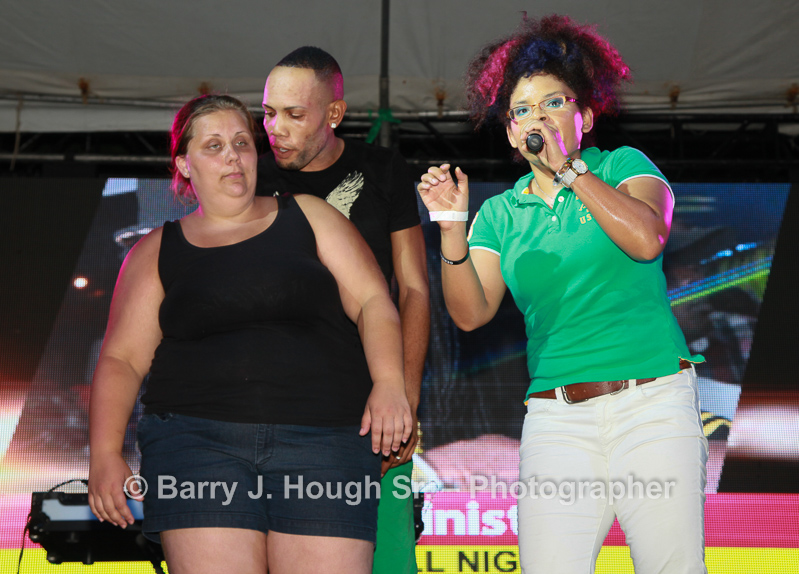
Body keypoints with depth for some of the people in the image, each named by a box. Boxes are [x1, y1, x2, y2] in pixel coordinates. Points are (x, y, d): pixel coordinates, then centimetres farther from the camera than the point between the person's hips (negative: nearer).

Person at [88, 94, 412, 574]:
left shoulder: (307, 216, 16)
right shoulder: (158, 251, 17)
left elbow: (373, 302, 8)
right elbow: (121, 359, 11)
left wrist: (389, 384, -10)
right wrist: (105, 454, -2)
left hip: (324, 439, 0)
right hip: (197, 440, 0)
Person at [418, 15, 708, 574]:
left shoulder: (623, 166, 8)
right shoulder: (500, 214, 15)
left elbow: (647, 239, -13)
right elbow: (471, 312, 4)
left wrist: (569, 169, -9)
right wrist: (453, 227, -8)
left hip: (652, 402, -2)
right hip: (557, 418, 2)